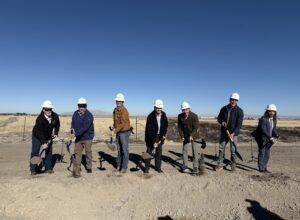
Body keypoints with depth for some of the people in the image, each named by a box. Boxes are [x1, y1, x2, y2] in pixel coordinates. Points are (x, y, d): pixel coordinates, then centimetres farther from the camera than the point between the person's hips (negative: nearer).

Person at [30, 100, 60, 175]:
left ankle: (48, 168, 17)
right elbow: (39, 132, -32)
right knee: (35, 152, -7)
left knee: (49, 152, 7)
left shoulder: (55, 116, -17)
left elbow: (57, 124, 6)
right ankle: (33, 170, 5)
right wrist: (43, 143, -36)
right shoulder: (40, 119, -32)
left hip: (48, 136, 5)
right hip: (37, 136, -5)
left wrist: (56, 133, 1)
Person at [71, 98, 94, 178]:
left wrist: (75, 134, -33)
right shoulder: (75, 113, 1)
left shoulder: (89, 115, -19)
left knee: (88, 152, 11)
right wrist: (72, 130, -17)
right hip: (78, 138, 4)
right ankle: (76, 172, 7)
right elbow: (73, 123, 4)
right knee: (77, 154, 0)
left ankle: (89, 167, 34)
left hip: (87, 137, -4)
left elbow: (84, 127, -28)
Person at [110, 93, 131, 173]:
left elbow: (123, 124, -25)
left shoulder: (124, 111, -20)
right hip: (118, 133, 8)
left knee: (124, 150, 2)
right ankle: (118, 166, 27)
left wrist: (114, 132, -24)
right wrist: (113, 129, -1)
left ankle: (124, 167, 14)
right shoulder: (115, 110, 6)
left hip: (124, 132, -8)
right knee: (119, 150, 15)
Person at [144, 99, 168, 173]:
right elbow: (150, 130, -25)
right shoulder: (150, 116, -22)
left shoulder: (163, 115, -5)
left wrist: (163, 134, 0)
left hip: (160, 136, 5)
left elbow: (165, 125, 10)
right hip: (151, 137, -4)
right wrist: (154, 142, -28)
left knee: (159, 152, 8)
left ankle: (158, 167, 21)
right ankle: (147, 168, 10)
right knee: (150, 152, -2)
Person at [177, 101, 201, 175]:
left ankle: (195, 168, 7)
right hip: (185, 137, 3)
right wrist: (182, 136, -5)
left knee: (195, 152, -2)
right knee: (185, 150, 5)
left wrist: (191, 136, -28)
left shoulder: (194, 116, -17)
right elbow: (180, 127, 1)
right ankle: (185, 166, 19)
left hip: (194, 136, -3)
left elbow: (196, 127, -17)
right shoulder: (180, 116, -6)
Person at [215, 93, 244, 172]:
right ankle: (219, 165, 16)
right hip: (224, 132, 3)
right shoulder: (224, 108, 1)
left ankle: (233, 166, 18)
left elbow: (239, 124, -14)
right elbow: (219, 118, 12)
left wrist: (233, 133, -23)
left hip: (233, 133, -3)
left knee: (233, 150, 2)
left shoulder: (239, 111, -9)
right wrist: (222, 122, -11)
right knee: (221, 148, 6)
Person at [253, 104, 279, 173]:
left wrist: (276, 136, -18)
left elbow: (274, 129, 2)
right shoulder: (263, 119, -21)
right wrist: (271, 138, -36)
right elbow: (263, 130, -28)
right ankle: (261, 168, 12)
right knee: (262, 153, 0)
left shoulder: (274, 120, 3)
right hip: (262, 139, -7)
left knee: (267, 154, 11)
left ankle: (264, 168, 22)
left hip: (268, 139, 7)